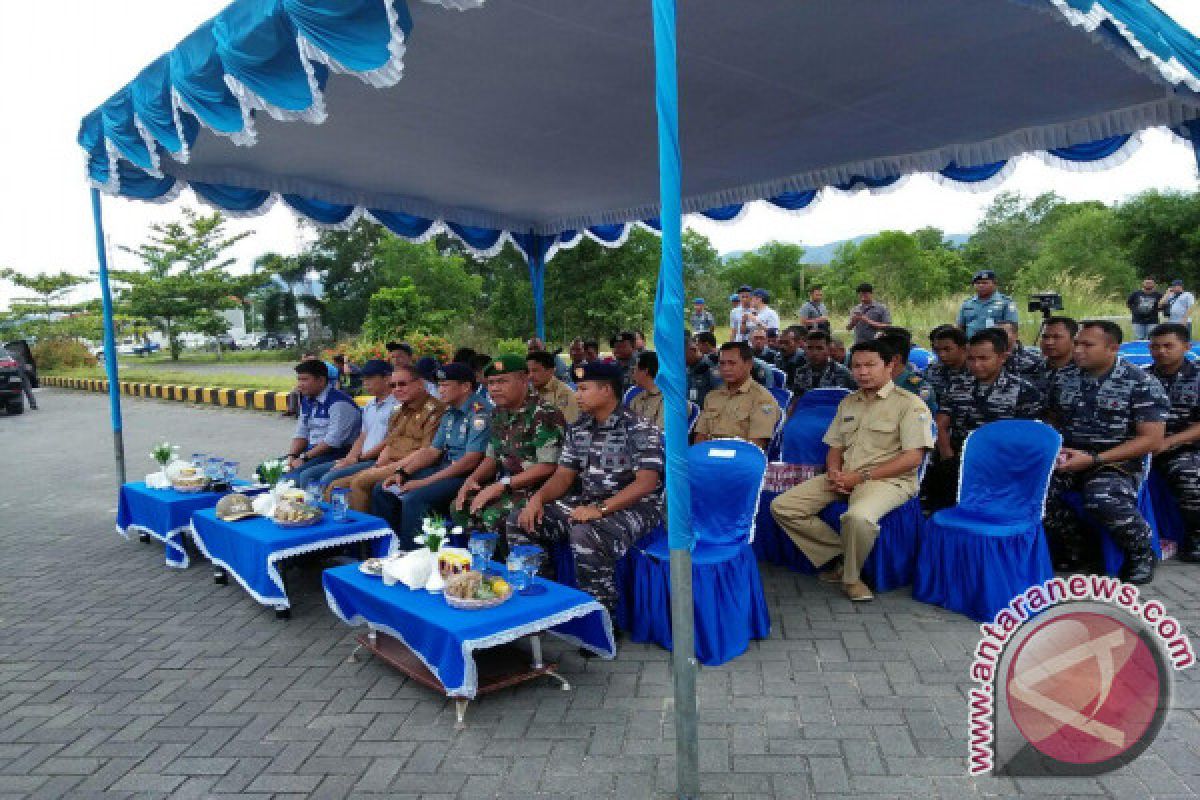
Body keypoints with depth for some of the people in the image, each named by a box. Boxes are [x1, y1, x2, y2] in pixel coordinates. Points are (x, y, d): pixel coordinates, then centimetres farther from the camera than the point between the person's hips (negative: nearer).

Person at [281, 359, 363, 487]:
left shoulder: (339, 402, -15)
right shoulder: (307, 401, 14)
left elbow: (333, 440, -21)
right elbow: (301, 434, 16)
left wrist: (304, 458, -19)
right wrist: (292, 456, -1)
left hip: (337, 453, -9)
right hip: (313, 451, 9)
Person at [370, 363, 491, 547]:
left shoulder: (479, 414, -14)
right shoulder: (449, 414, 15)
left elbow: (470, 461, -21)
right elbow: (433, 451, 18)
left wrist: (425, 482, -20)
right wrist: (402, 473, 2)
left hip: (467, 476, -10)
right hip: (445, 468, 10)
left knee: (413, 499, -30)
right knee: (382, 491, 3)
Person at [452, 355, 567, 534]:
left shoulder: (545, 415, -17)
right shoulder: (499, 414, 10)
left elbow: (547, 467, -22)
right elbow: (492, 457, 18)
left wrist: (501, 486, -21)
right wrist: (472, 479, -2)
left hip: (538, 489, -8)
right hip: (507, 487, 9)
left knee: (493, 516, -27)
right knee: (459, 507, -3)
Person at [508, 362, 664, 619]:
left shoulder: (640, 430, -12)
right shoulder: (578, 430, 12)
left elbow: (646, 482, -21)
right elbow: (563, 476, 12)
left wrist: (601, 509, -29)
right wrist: (538, 497, -9)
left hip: (633, 505, -8)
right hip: (586, 502, 8)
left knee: (585, 534, -38)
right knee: (518, 523, -3)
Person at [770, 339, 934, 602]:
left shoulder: (909, 404, -1)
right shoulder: (848, 403, 20)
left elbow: (913, 458, -10)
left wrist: (861, 477, -15)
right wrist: (834, 473, -3)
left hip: (888, 480, -6)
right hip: (843, 478, 7)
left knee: (858, 516, -40)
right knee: (782, 506, -11)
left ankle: (851, 577, -11)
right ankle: (836, 559, -3)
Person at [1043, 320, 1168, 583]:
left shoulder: (1141, 384, -5)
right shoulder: (1065, 381, 11)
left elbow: (1152, 440, -9)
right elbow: (1052, 422, 22)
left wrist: (1093, 459, -18)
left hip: (1115, 460, -5)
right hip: (1069, 458, 5)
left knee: (1102, 501, -37)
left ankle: (1141, 551, -3)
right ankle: (1079, 547, 0)